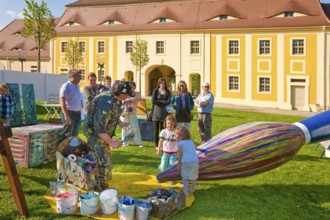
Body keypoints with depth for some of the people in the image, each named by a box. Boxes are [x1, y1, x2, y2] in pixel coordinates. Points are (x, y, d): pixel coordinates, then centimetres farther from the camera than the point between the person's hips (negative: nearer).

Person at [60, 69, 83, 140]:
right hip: (69, 113, -8)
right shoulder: (66, 86, -11)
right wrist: (66, 116, -24)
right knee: (67, 135, -7)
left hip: (78, 113, 8)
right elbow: (62, 101, -18)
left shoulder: (77, 86, 14)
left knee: (75, 135, 13)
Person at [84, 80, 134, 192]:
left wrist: (119, 122, 2)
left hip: (103, 131, 10)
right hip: (94, 132, -10)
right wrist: (111, 142, -30)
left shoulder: (115, 98, -3)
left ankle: (102, 185, 37)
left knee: (107, 157, 21)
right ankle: (99, 190, 4)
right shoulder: (106, 103, -32)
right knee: (103, 162, -10)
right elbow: (99, 128, -33)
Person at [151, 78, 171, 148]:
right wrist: (163, 102, -6)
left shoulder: (168, 92, 8)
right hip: (156, 112, -1)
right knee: (156, 130, 0)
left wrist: (158, 101, -7)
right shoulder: (155, 90, 5)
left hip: (164, 113, 1)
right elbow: (153, 101, -7)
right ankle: (157, 146, 7)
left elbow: (168, 102, -6)